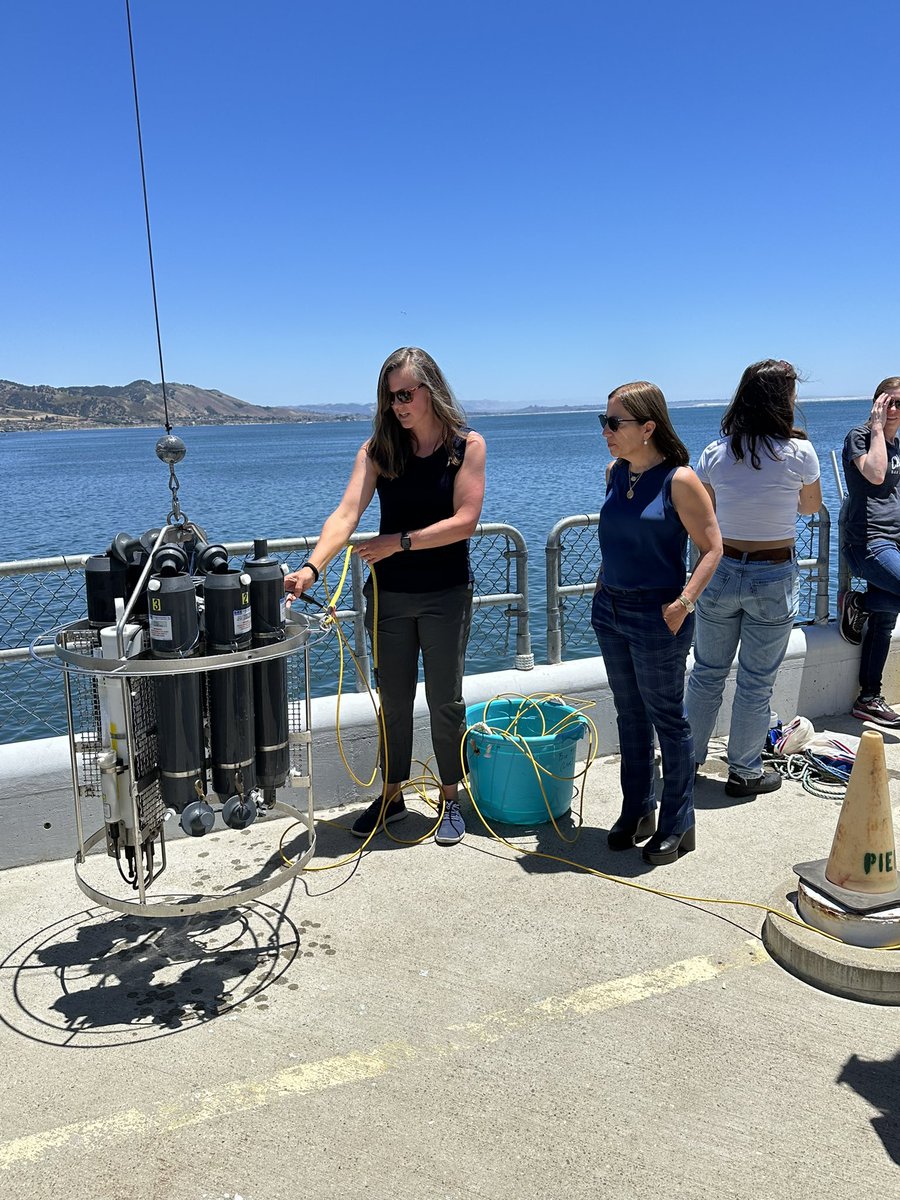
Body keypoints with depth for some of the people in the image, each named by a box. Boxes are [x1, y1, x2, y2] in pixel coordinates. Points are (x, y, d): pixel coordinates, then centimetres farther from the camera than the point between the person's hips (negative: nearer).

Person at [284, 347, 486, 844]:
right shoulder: (378, 449, -2)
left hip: (445, 594, -2)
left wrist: (400, 541, -21)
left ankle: (451, 799, 26)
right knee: (393, 700, 12)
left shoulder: (467, 445, -6)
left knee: (444, 701, 8)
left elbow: (464, 521, -15)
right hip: (388, 594, 2)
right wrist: (312, 567, -30)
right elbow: (345, 515, -15)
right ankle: (392, 796, 29)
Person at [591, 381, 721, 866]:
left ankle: (677, 825, 21)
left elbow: (712, 547, -12)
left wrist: (684, 602, -22)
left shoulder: (678, 480, -15)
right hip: (610, 609, 7)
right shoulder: (615, 472, 5)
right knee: (630, 715, 17)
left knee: (667, 719, 6)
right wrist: (601, 588, 13)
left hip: (656, 617, -7)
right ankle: (636, 812, 32)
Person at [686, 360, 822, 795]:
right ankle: (745, 772, 23)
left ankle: (689, 759, 30)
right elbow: (811, 506, 8)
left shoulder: (714, 453, -3)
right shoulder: (799, 453, -11)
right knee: (756, 684, 10)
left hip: (720, 572, 3)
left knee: (706, 673, 17)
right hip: (774, 579, -3)